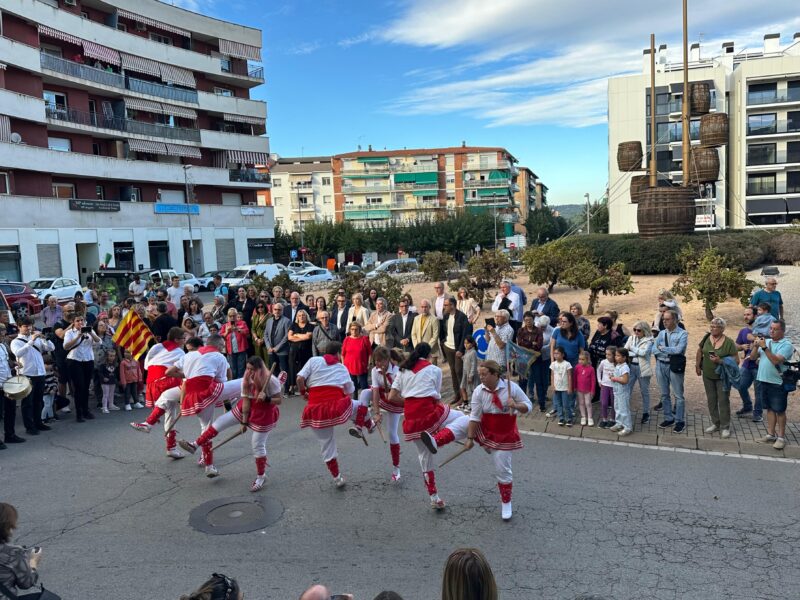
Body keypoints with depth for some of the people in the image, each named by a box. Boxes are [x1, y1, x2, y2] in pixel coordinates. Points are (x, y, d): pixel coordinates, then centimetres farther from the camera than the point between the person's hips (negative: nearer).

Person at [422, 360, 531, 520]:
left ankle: (506, 503, 25)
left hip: (503, 435, -2)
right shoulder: (479, 391, -15)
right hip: (483, 428, 2)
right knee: (461, 423, -19)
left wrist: (516, 406, -32)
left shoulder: (511, 387, -20)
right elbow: (475, 417, -14)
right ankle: (435, 442, -28)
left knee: (502, 471, 5)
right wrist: (470, 438, -14)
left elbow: (528, 406, -11)